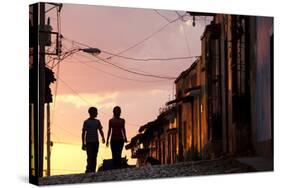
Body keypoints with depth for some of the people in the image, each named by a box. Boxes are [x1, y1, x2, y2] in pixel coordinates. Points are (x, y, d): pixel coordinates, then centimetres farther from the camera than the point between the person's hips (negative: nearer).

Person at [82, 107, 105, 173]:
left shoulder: (97, 121, 11)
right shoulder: (86, 122, 0)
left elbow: (100, 130, 10)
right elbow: (83, 133, 1)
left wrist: (103, 138, -9)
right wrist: (83, 144, -2)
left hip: (96, 142, 4)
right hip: (89, 142, -4)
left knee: (94, 157, 4)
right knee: (90, 157, -13)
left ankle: (93, 170, 7)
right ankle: (89, 170, -10)